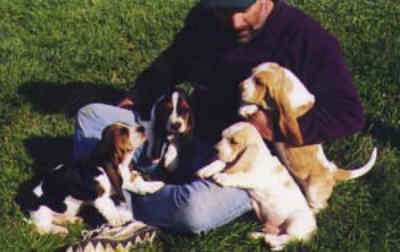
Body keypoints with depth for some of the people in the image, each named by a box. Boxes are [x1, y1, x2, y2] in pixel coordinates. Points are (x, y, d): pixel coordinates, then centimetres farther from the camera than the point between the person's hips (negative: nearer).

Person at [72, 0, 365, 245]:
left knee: (194, 210, -40)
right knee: (92, 116, 4)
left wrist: (275, 126, -25)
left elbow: (349, 114, -18)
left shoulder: (306, 37, -16)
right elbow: (170, 64, 22)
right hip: (195, 141, 7)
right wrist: (135, 99, 14)